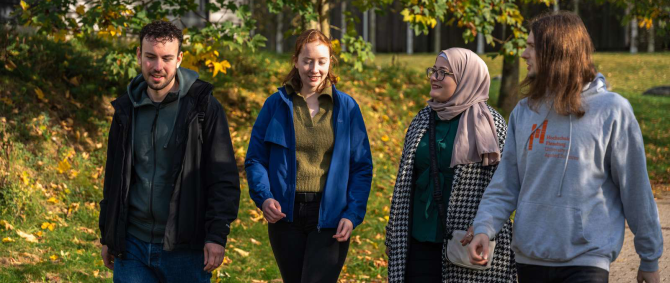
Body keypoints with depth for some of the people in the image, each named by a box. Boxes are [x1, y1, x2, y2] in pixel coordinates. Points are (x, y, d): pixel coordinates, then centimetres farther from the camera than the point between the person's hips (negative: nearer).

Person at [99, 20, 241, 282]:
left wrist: (217, 235, -15)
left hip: (185, 249, -3)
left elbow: (225, 179, -7)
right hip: (133, 245, 4)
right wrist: (107, 236, 16)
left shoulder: (204, 108, -5)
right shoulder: (127, 110, 9)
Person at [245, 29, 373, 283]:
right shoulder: (276, 104, 4)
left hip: (329, 218, -2)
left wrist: (353, 214, -8)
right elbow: (255, 159, 6)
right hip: (286, 215, 2)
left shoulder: (346, 107, 3)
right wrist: (263, 197, -11)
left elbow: (362, 167, 4)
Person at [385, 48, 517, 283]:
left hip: (467, 243, -4)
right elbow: (404, 184, 17)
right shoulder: (422, 120, 11)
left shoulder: (491, 125, -5)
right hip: (419, 243, 5)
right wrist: (393, 237, 16)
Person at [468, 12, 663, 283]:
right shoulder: (524, 112, 8)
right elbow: (505, 184, 7)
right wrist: (484, 228, -11)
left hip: (587, 260, -5)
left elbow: (635, 189, -2)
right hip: (530, 258, 5)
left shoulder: (611, 111, -6)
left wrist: (650, 259, 2)